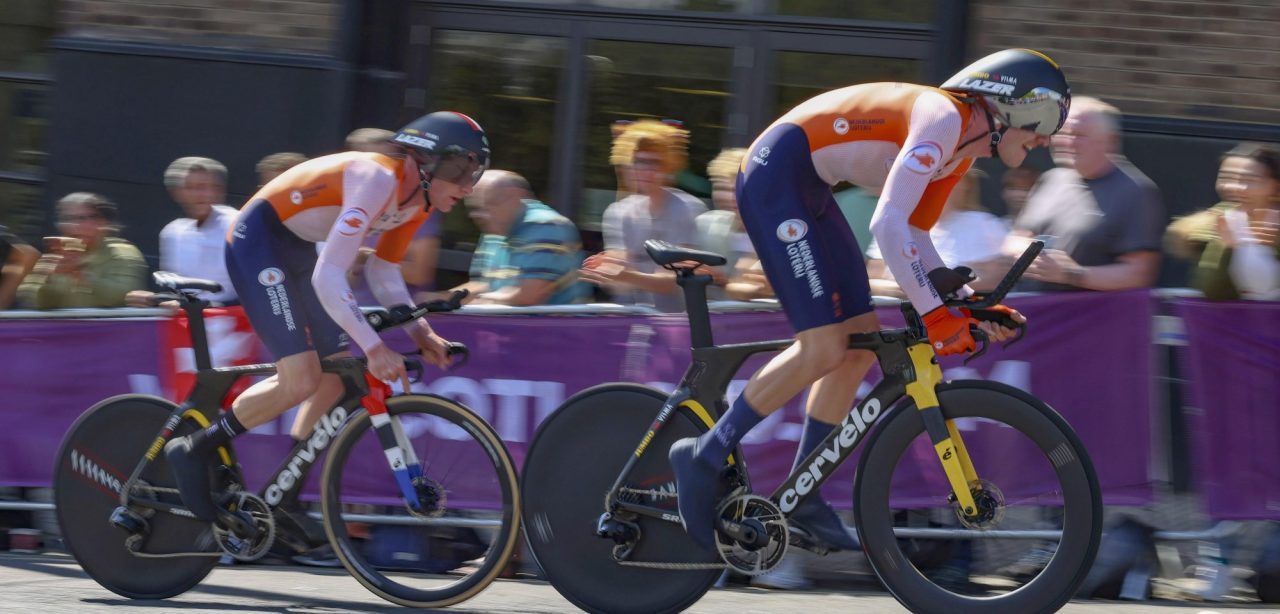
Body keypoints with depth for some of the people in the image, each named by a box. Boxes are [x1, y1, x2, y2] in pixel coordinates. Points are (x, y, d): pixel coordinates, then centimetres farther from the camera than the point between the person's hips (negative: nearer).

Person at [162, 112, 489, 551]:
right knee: (300, 380, -19)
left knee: (340, 375, 3)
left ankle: (284, 498, 13)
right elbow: (327, 277, -33)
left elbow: (382, 272, 12)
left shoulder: (418, 201, 1)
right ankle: (194, 451, -3)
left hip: (296, 251, 10)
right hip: (257, 240, -10)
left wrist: (419, 331, -2)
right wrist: (373, 347, -37)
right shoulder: (378, 180, -28)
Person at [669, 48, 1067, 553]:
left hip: (807, 189, 11)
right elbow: (887, 224, -29)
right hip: (776, 175, -10)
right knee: (824, 347, -16)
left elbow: (915, 240, 16)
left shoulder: (962, 151, 12)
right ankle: (706, 456, -6)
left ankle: (802, 497, 12)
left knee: (861, 343, 6)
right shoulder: (944, 118, -19)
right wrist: (933, 314, -28)